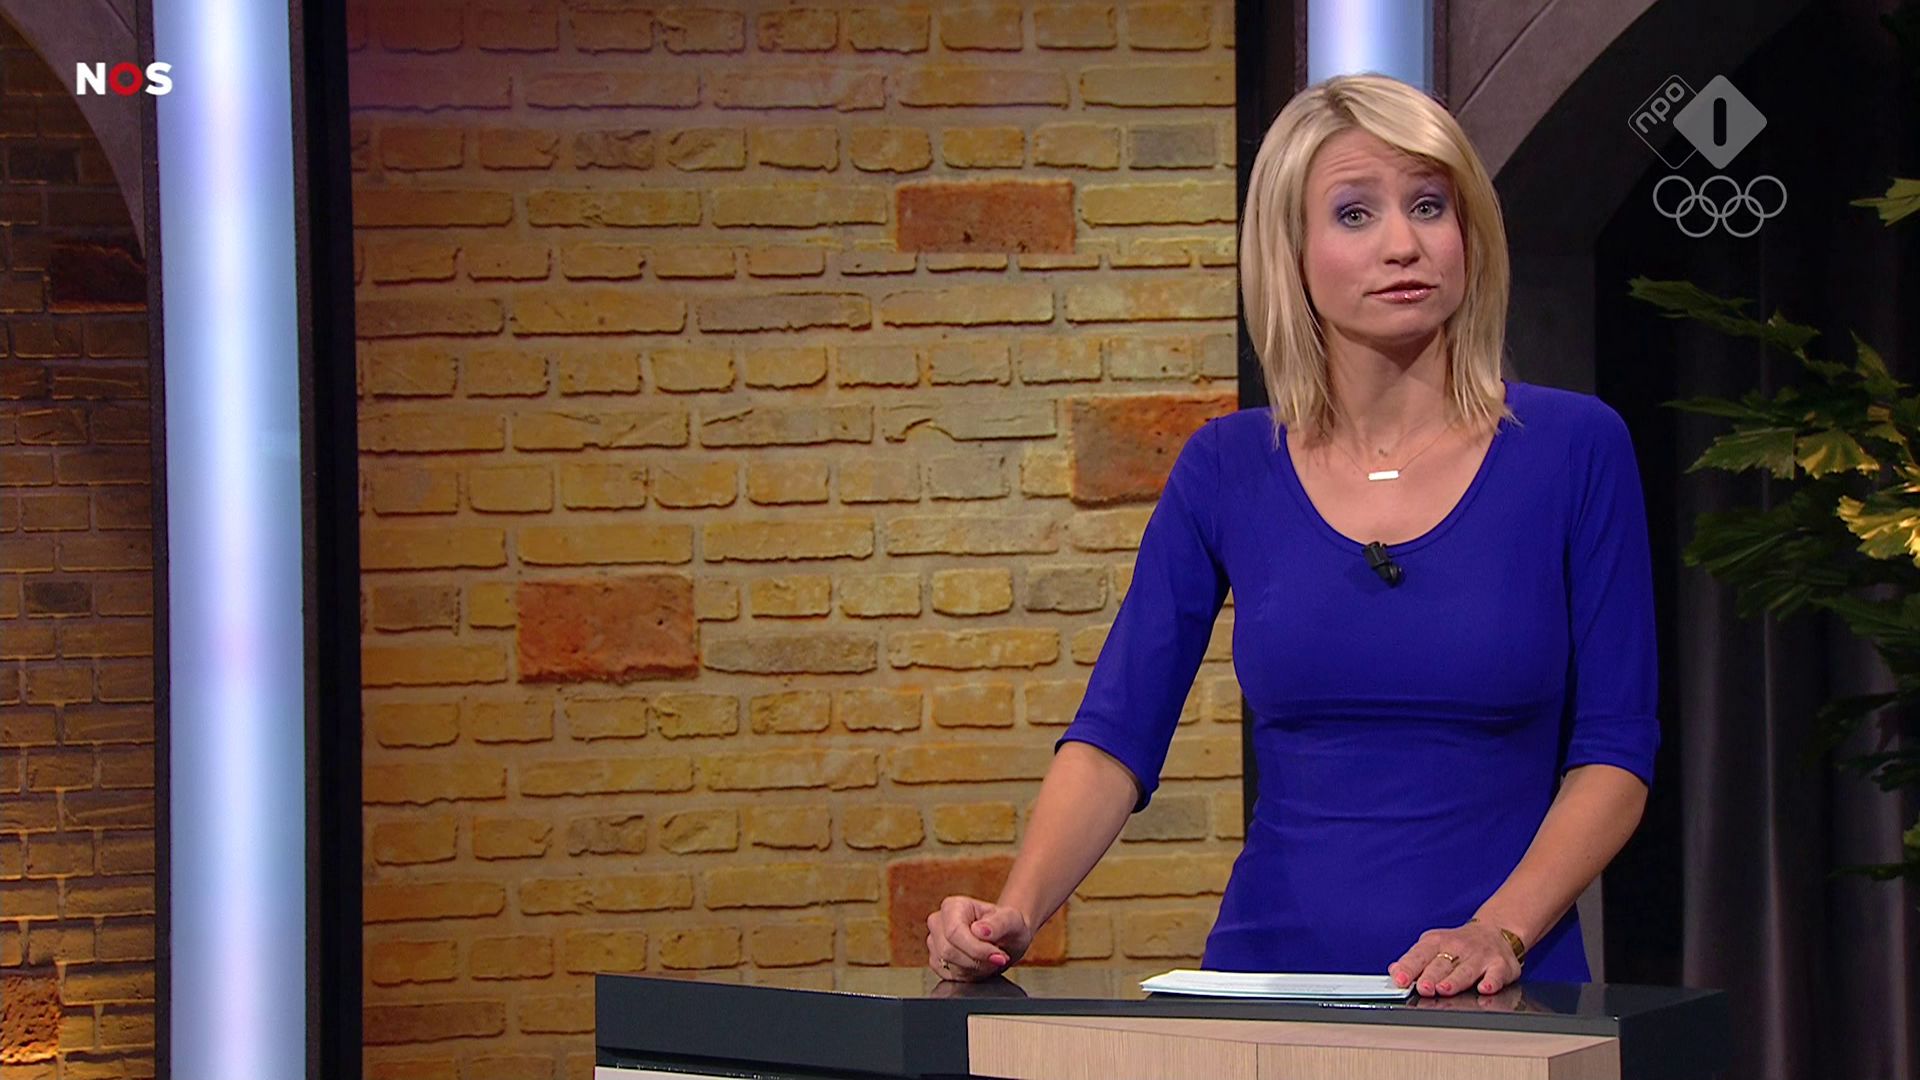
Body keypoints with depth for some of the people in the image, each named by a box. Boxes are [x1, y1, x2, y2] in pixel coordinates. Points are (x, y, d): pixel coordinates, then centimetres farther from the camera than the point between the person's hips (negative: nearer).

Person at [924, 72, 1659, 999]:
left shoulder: (1573, 446, 0)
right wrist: (1015, 913, -15)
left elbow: (1614, 749, 0)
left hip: (1501, 997, -1)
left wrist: (1500, 932, -14)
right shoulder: (1227, 468, 4)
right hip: (1271, 975, 2)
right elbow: (1115, 736, 1)